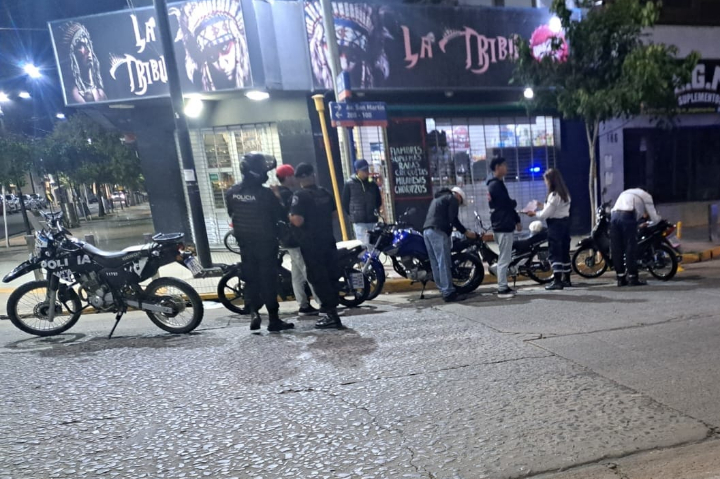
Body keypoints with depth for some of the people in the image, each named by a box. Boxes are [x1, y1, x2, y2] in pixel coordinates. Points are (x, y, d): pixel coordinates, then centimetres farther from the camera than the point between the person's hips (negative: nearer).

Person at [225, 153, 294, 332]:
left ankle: (253, 312, 2)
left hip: (245, 243, 5)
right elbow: (282, 215, -10)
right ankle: (274, 320, 8)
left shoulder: (231, 193, 0)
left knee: (251, 278, 14)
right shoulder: (265, 193, -19)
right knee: (268, 280, 2)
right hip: (266, 242, -5)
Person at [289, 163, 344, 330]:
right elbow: (334, 212, 16)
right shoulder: (325, 193, 8)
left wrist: (288, 215, -4)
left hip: (311, 244, -7)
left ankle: (332, 316, 1)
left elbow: (298, 220, -23)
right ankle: (332, 312, 22)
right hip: (328, 240, 7)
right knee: (330, 276, 12)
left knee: (318, 279, -1)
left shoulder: (300, 195, -13)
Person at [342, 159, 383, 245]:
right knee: (363, 244, -6)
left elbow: (379, 200, 20)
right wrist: (352, 215, 2)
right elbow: (345, 203, 2)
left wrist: (376, 212, 11)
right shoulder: (349, 184, -2)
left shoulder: (373, 184, 8)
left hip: (373, 220, 4)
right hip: (359, 221, -4)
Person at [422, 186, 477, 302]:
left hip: (426, 230, 9)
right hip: (438, 231, -9)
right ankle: (449, 293, -10)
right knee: (444, 263, -10)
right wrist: (466, 232, 1)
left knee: (435, 264, 8)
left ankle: (443, 290, 12)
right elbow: (453, 219, -7)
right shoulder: (453, 199, 6)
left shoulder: (438, 198, 32)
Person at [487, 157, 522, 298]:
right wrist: (515, 202, 5)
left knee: (505, 258, 14)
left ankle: (504, 286, 21)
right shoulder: (495, 185, -13)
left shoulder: (499, 184, 18)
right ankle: (502, 289, -1)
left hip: (504, 225, 10)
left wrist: (517, 220, 16)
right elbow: (507, 203, -18)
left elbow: (507, 204, 20)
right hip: (502, 226, -10)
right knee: (504, 259, -7)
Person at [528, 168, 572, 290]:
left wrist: (534, 213, -1)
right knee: (564, 251, 13)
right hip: (565, 222, 9)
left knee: (555, 253, -7)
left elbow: (546, 214, -16)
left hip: (555, 224, -9)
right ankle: (566, 279, 20)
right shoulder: (565, 193, 11)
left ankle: (557, 281, -7)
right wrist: (543, 205, 14)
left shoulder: (554, 195, -17)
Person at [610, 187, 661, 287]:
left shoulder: (626, 193, 39)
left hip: (614, 214, 5)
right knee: (630, 248, 0)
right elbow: (654, 218, 21)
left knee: (616, 249, 5)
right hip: (628, 215, -5)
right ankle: (633, 277, 1)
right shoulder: (646, 195, 23)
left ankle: (621, 278, 8)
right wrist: (659, 217, 42)